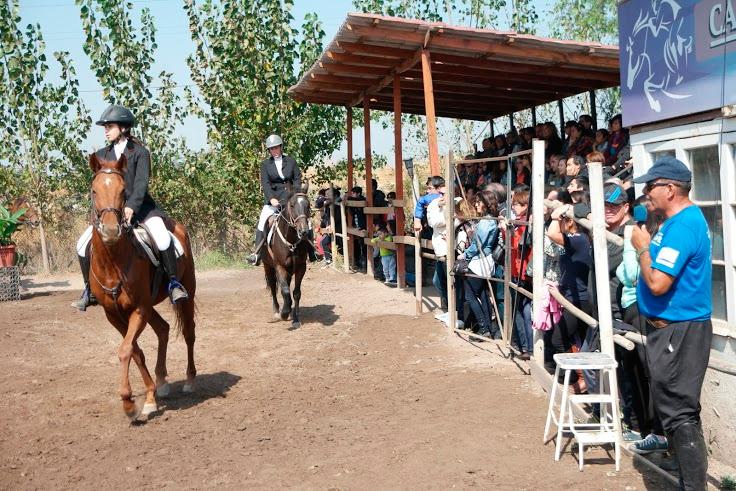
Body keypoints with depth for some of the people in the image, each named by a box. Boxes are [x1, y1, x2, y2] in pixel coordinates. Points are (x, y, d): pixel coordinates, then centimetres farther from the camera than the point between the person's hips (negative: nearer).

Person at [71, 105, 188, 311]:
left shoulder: (140, 152, -4)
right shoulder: (101, 155, 9)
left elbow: (141, 183, -16)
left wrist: (131, 207, -31)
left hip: (140, 207, -4)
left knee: (163, 239, -30)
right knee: (83, 245, -8)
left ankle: (173, 282, -14)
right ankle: (90, 291, 9)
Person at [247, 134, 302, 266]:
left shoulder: (291, 161, 9)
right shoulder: (265, 164, 6)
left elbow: (297, 179, 5)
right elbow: (265, 183, -4)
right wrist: (271, 198, -20)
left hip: (291, 197, 1)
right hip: (273, 198, -1)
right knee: (262, 221, -15)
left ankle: (310, 249, 2)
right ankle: (257, 253, -13)